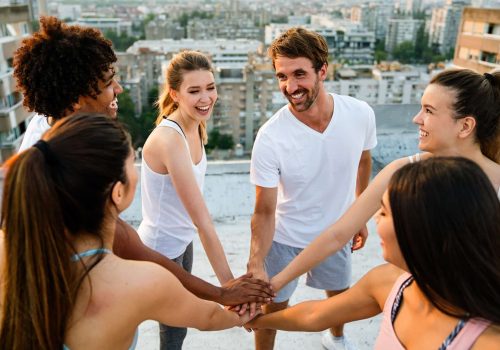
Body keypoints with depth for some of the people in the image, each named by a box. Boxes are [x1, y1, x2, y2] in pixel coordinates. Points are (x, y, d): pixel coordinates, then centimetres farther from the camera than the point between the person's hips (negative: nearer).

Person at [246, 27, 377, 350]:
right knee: (274, 306, 13)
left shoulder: (361, 114, -21)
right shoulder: (270, 138, -31)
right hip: (285, 238, -4)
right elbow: (264, 212, -24)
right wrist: (255, 265, -38)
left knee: (340, 292, 28)